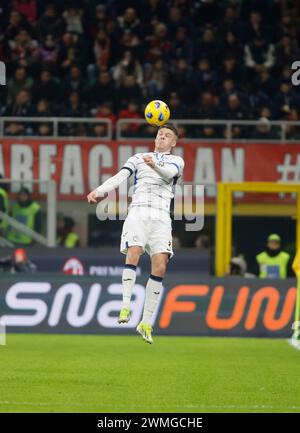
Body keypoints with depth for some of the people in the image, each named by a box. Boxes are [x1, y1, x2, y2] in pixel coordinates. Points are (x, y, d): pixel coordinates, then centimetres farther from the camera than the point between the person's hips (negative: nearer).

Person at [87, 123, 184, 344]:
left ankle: (146, 322, -5)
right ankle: (126, 306, -27)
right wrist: (99, 190, -14)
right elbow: (120, 176, 5)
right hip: (138, 212, 0)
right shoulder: (138, 158, 22)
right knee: (133, 253, -25)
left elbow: (168, 173, -6)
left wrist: (154, 165, -30)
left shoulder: (176, 161, 18)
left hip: (161, 216, 0)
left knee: (160, 266, -11)